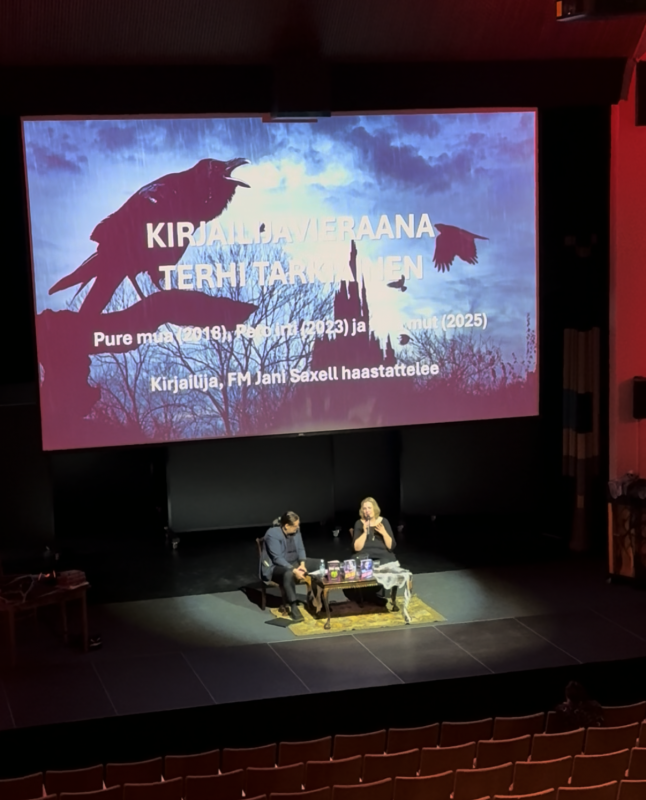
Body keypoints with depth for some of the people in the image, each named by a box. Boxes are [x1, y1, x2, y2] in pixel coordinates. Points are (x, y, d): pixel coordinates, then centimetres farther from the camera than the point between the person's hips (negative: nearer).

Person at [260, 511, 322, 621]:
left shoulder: (295, 531, -2)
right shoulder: (273, 534, -25)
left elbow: (300, 549, 3)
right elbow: (277, 558, -29)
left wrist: (302, 564, -17)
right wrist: (294, 570, -37)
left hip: (294, 562, 8)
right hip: (275, 567, -8)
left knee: (319, 563, -5)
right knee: (288, 574, -41)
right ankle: (293, 607, -32)